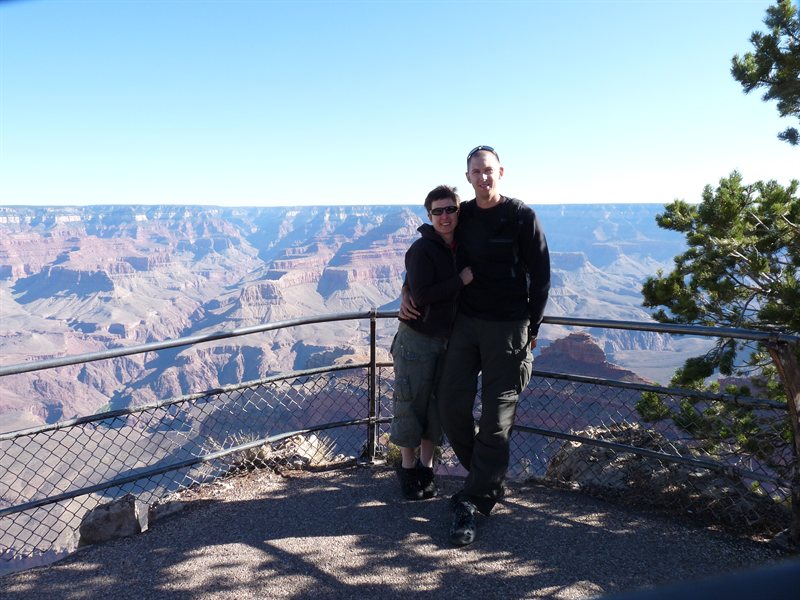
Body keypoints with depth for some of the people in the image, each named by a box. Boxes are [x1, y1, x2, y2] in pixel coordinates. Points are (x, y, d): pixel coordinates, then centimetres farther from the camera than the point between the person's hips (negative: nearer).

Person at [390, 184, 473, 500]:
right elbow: (422, 294, -25)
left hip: (447, 340, 7)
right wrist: (462, 280, -20)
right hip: (417, 340, -6)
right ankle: (408, 469, 20)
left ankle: (426, 468, 26)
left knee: (437, 407, 13)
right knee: (411, 406, 4)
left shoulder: (461, 248, 8)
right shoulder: (422, 249, -15)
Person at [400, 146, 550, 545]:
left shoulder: (522, 216, -5)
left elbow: (541, 275, -4)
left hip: (507, 328, -4)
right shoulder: (461, 216, 8)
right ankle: (489, 481, 21)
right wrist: (408, 293, 8)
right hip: (466, 322, 5)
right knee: (451, 404, -1)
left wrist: (531, 329, -6)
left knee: (497, 417, -3)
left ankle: (472, 501, 6)